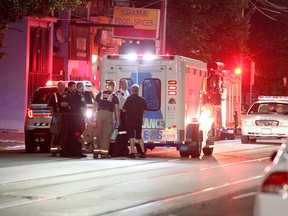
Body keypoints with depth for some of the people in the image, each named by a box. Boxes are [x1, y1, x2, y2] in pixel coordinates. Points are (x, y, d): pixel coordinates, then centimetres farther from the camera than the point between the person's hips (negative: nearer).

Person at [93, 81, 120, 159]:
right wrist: (118, 120, 4)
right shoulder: (114, 96, 5)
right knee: (106, 134, 0)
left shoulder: (100, 94, 13)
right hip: (109, 114, -2)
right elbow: (117, 109, 1)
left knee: (98, 133, 8)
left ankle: (97, 151, 7)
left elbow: (95, 106, 10)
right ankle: (104, 152, -3)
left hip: (99, 113, 2)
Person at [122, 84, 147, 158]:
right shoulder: (142, 99, 3)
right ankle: (143, 152, 10)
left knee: (131, 137, -1)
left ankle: (132, 152, -5)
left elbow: (124, 109, -8)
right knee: (139, 137, 13)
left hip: (130, 121, -4)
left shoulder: (129, 99, -9)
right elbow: (144, 110, 11)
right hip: (139, 121, 4)